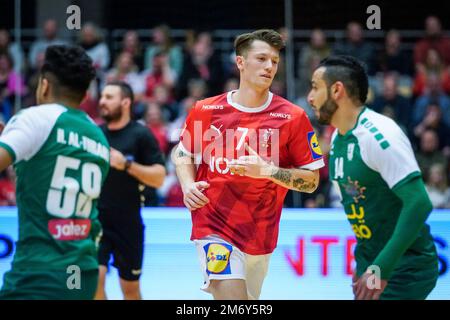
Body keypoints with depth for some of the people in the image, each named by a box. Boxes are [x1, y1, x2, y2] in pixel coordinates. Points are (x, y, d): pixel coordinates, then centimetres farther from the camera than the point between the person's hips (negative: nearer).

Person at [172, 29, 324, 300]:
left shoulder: (293, 117, -3)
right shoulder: (206, 110, 0)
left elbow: (311, 181, -2)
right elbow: (183, 153, 17)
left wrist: (268, 170, -17)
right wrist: (188, 186, -2)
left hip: (261, 235, 2)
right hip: (214, 225, -2)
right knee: (231, 296, -21)